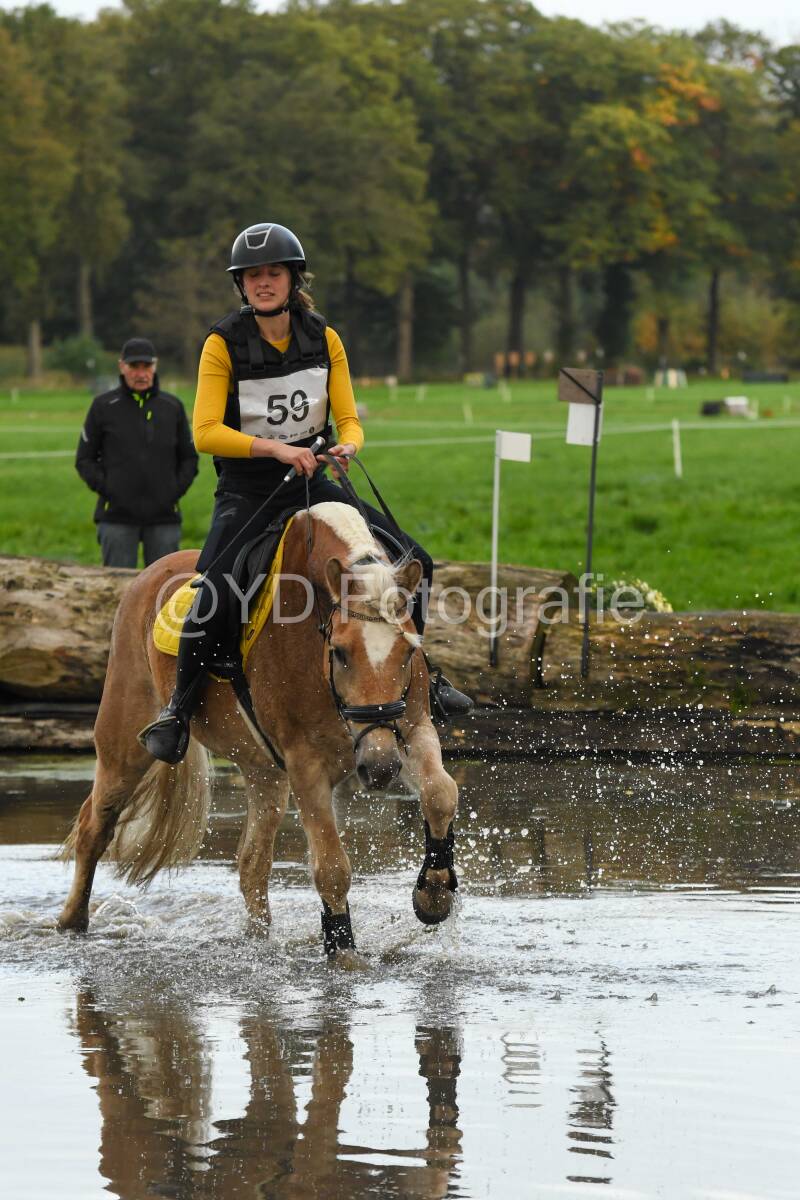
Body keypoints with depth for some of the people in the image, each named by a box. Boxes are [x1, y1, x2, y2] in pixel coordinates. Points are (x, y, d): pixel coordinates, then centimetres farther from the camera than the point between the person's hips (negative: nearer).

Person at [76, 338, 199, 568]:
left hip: (164, 516, 2)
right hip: (117, 517, -2)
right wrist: (105, 489, -7)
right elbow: (85, 459, 7)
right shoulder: (103, 407, 4)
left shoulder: (172, 407, 10)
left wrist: (176, 490, 1)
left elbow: (189, 458, 16)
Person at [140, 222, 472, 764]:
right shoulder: (224, 344, -9)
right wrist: (275, 448, -28)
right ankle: (179, 710, -11)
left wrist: (347, 445, -20)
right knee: (216, 592, -28)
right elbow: (205, 432, -16)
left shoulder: (324, 339, 2)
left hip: (311, 482, 4)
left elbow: (349, 419, 4)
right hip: (246, 491, -4)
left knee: (413, 561, -4)